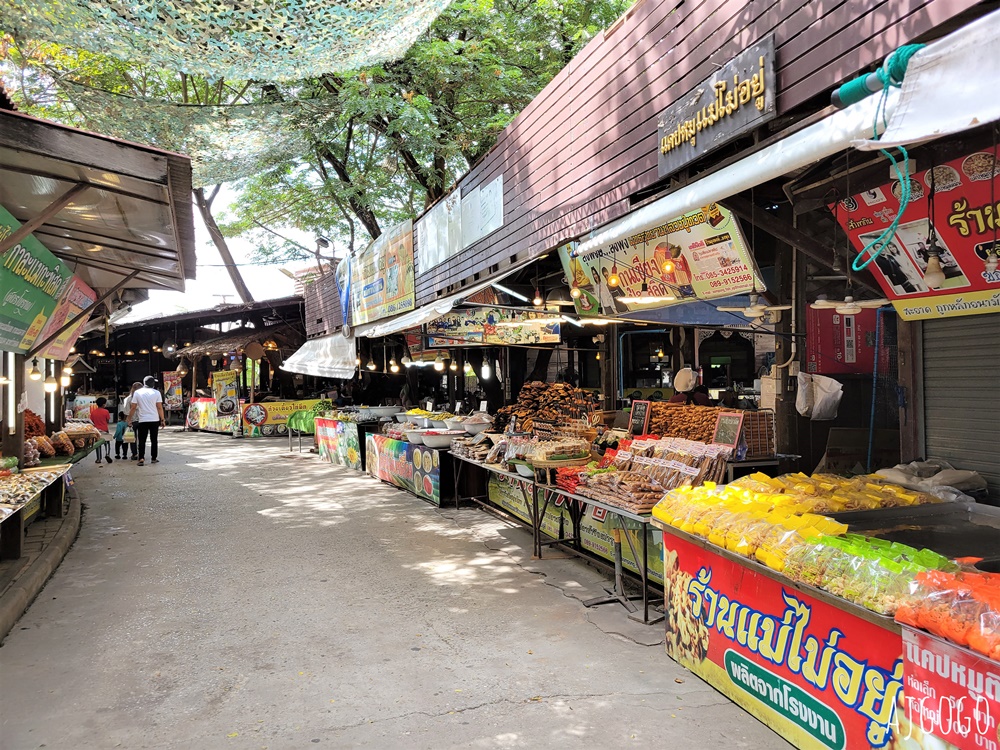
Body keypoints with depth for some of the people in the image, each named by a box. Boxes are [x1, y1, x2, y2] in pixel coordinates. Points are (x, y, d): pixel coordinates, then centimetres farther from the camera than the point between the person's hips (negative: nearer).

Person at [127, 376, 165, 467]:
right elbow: (159, 407, -3)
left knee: (142, 440, 1)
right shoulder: (156, 393, -1)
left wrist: (129, 419, 8)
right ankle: (154, 458, 15)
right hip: (154, 420, 0)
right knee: (154, 440, 10)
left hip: (142, 420, 0)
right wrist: (162, 419, 3)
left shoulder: (137, 392, 1)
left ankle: (141, 459, -10)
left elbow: (133, 407, 0)